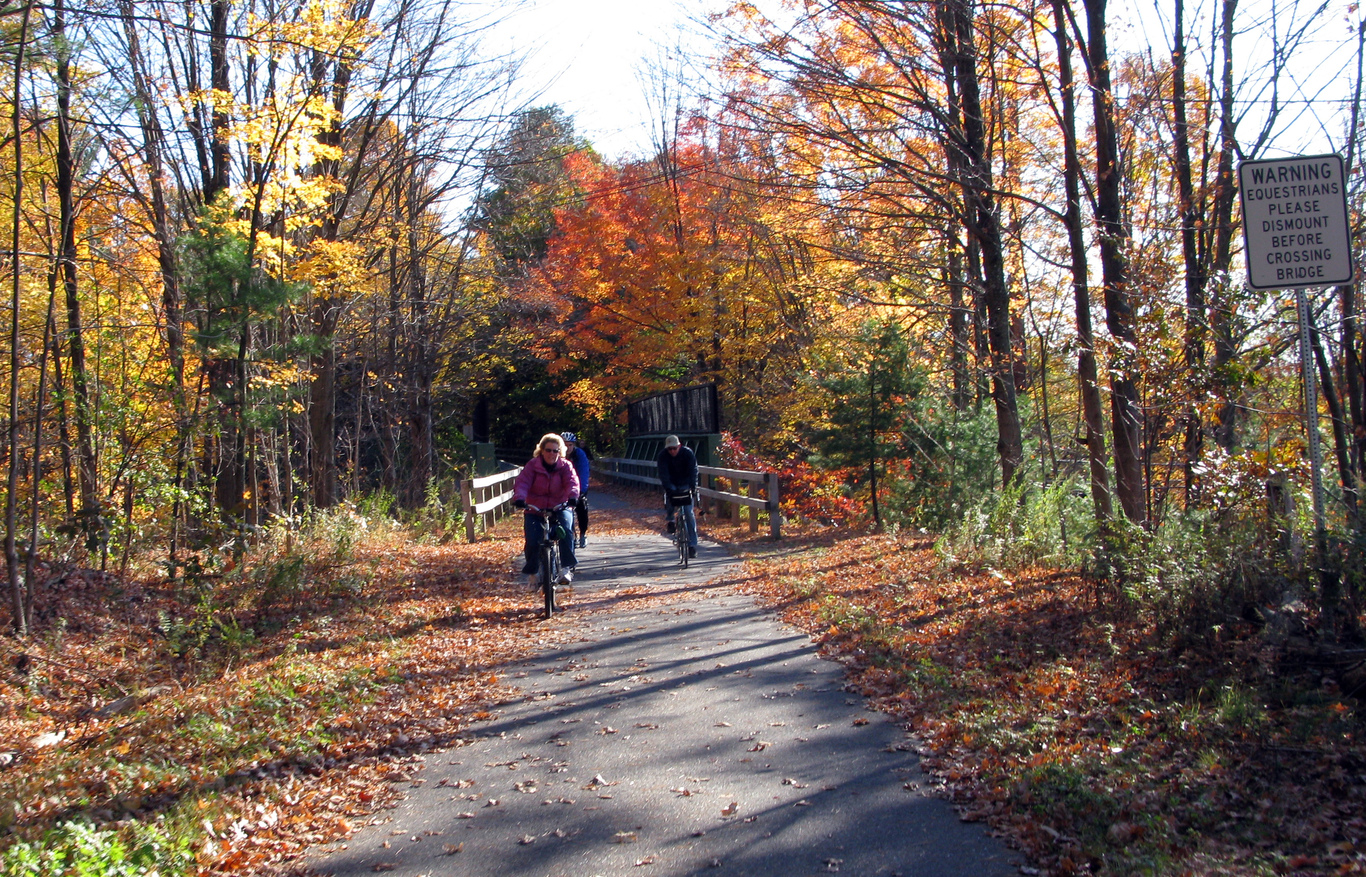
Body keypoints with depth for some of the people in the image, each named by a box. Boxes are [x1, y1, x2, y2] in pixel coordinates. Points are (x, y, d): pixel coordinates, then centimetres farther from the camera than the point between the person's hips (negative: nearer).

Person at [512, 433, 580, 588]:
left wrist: (572, 496, -40)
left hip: (559, 507, 0)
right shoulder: (532, 465, -2)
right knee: (532, 540, -17)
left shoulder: (565, 466, -1)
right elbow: (522, 482, -16)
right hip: (535, 509, 0)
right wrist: (519, 498, -37)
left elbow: (572, 481, -18)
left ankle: (568, 568, -18)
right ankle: (531, 572, 7)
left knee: (566, 530, -28)